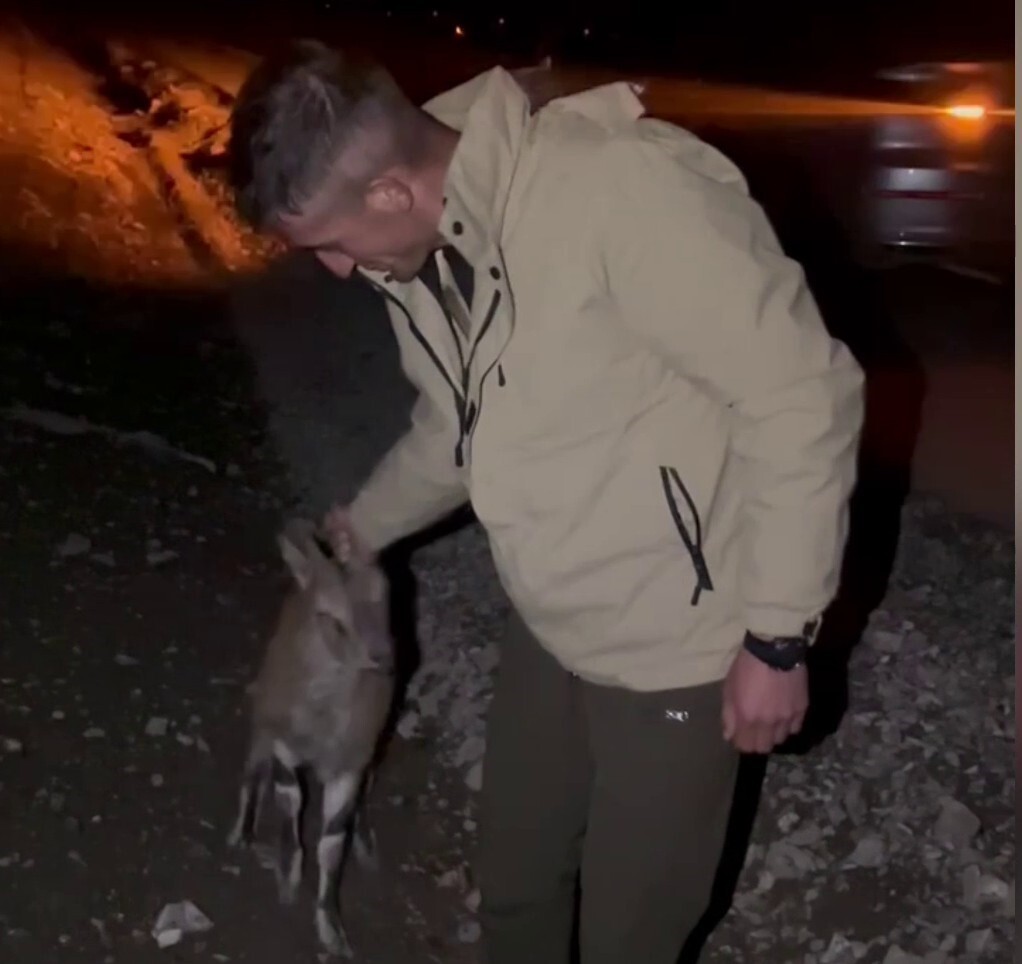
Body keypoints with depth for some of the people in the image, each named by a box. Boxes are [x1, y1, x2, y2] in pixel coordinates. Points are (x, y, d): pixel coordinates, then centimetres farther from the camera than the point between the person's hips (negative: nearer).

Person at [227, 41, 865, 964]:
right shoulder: (416, 252, -2)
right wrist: (364, 523, 30)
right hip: (547, 628, 7)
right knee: (514, 884, 22)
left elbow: (804, 392, -24)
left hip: (677, 644, -7)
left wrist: (777, 634, -19)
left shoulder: (623, 187, -29)